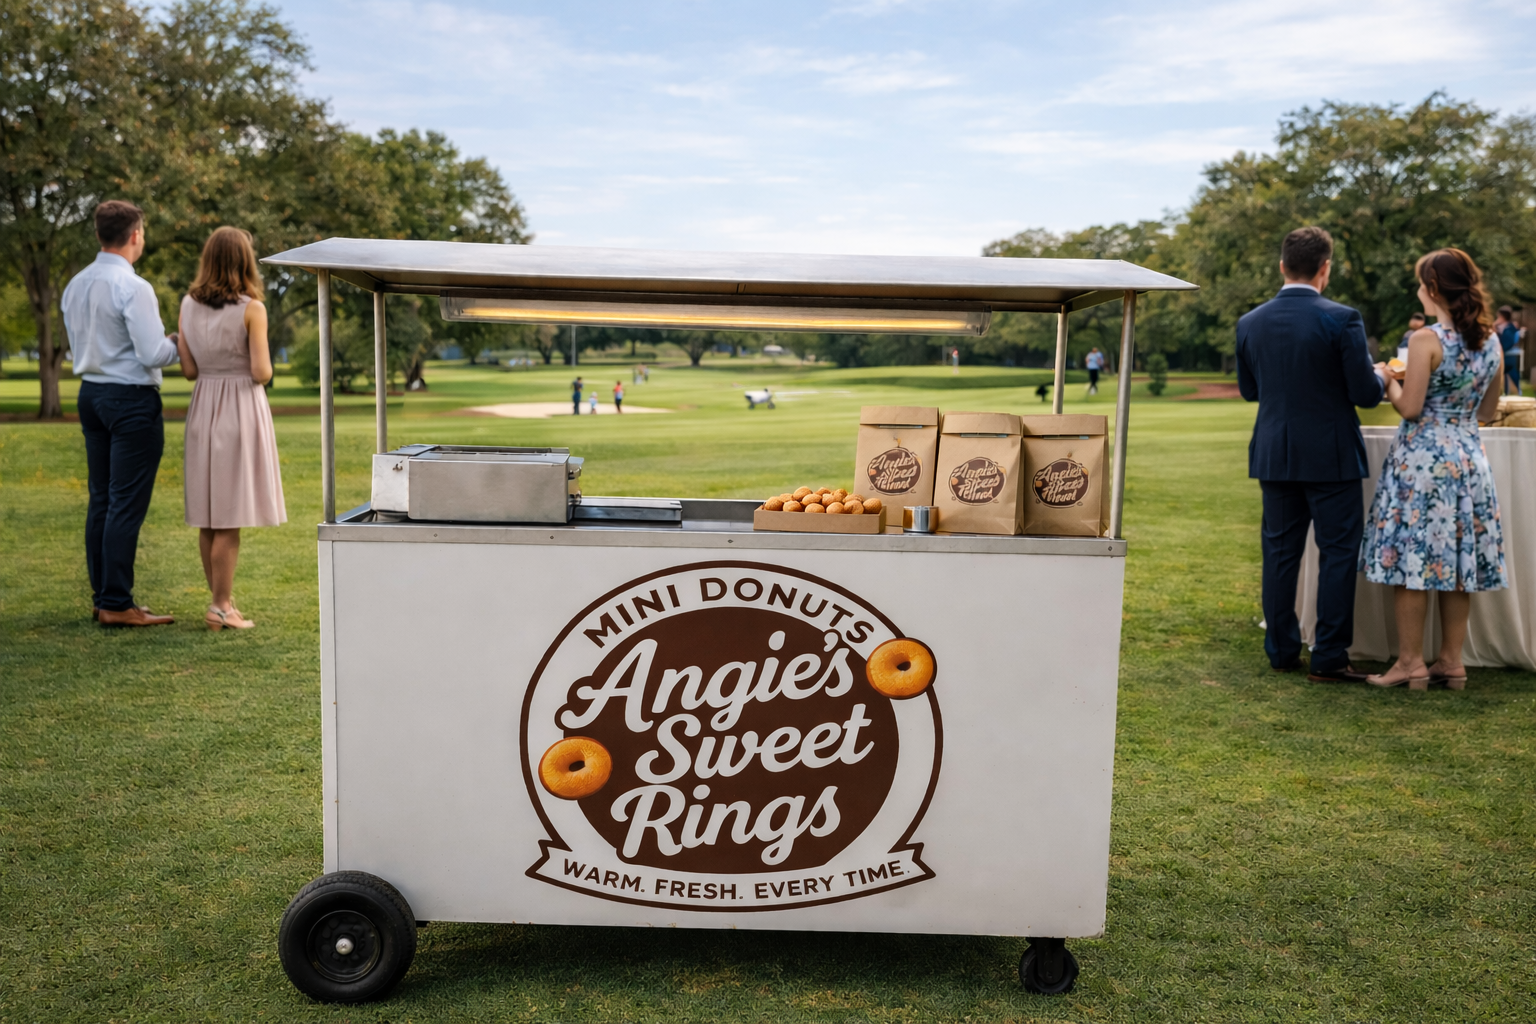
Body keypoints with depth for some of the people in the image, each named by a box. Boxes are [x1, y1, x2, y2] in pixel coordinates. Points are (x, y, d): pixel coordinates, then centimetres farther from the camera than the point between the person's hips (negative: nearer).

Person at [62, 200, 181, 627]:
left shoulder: (75, 286, 10)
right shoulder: (133, 288, -16)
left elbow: (79, 347, 18)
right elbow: (152, 355, -19)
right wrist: (176, 344, 1)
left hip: (91, 393, 8)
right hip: (132, 400, -8)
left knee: (100, 499, 12)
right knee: (127, 504, -5)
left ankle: (101, 597, 18)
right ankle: (117, 604, -2)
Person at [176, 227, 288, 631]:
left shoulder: (188, 305, 5)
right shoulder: (251, 308, -11)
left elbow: (189, 370, 5)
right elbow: (261, 373, -14)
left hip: (203, 409, 6)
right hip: (242, 407, -6)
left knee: (209, 517, 11)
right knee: (230, 519, -2)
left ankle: (221, 601, 20)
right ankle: (221, 606, 1)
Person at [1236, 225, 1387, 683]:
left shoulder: (1250, 323, 1)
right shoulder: (1342, 320, -13)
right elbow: (1365, 394, -11)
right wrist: (1381, 376, 10)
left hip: (1273, 456, 5)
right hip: (1330, 456, -4)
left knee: (1280, 552, 11)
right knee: (1337, 553, 3)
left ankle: (1281, 652, 18)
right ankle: (1329, 658, 5)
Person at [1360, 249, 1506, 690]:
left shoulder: (1427, 340, -13)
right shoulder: (1491, 342, 7)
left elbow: (1410, 407, -14)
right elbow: (1487, 411, 14)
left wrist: (1391, 383, 4)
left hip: (1422, 459, -7)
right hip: (1469, 457, 7)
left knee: (1412, 559, 0)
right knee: (1458, 559, 10)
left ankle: (1411, 663, 3)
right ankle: (1451, 661, 16)